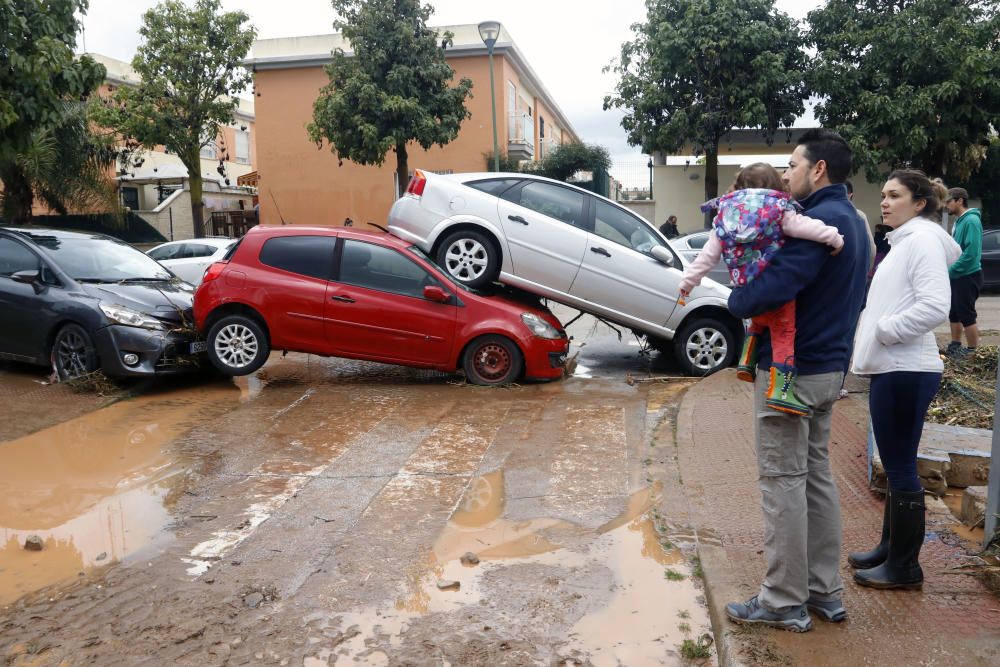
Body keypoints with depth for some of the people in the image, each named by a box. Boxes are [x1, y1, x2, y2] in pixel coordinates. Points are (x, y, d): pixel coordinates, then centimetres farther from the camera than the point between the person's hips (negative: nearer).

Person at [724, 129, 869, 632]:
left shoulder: (819, 219, -19)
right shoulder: (851, 220, 14)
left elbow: (777, 284, -31)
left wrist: (737, 302, -10)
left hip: (792, 369, -10)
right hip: (828, 367, 10)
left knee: (783, 481, -1)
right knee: (816, 475, 16)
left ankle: (784, 601, 9)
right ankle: (825, 591, 26)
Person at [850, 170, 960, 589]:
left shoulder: (922, 240, -12)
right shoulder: (903, 242, 17)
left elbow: (934, 307, -24)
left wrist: (883, 330, -16)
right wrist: (873, 328, 8)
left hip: (905, 372, -10)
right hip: (893, 368, 10)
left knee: (901, 468, -1)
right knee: (896, 466, 17)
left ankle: (904, 567, 10)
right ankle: (890, 548, 30)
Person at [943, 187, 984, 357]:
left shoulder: (971, 220, -16)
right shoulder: (959, 221, 13)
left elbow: (972, 252, -23)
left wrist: (951, 270, -18)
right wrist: (949, 270, 7)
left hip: (968, 276, -9)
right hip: (956, 276, 9)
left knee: (967, 316, -3)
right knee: (954, 314, 14)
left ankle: (973, 351, 5)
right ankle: (955, 347, 23)